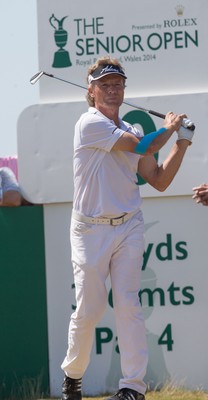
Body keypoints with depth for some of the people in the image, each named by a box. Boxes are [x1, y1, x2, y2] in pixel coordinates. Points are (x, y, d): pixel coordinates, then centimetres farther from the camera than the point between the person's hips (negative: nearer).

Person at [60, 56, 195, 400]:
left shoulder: (131, 132, 12)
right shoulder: (90, 124, -9)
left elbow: (159, 180, 9)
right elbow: (140, 148, -14)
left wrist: (181, 142, 0)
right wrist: (168, 129, 3)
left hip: (129, 229, 4)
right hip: (91, 230, -4)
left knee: (128, 305, -5)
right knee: (88, 310, -2)